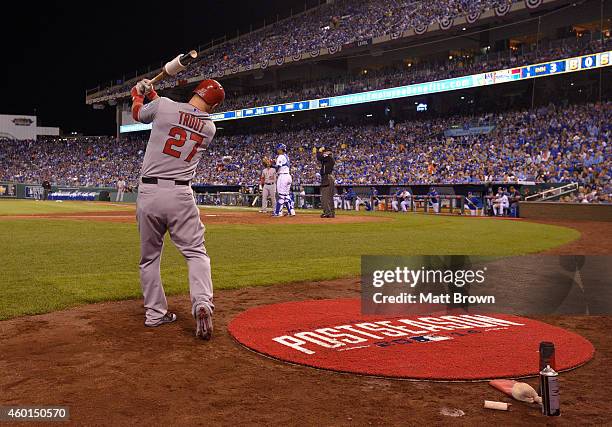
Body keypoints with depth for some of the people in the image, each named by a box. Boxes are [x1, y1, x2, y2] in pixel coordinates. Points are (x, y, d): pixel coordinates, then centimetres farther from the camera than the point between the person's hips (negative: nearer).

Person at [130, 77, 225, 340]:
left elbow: (137, 114, 19)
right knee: (196, 252, 5)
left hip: (148, 192, 0)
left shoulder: (163, 105, -2)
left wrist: (140, 92, 39)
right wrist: (154, 96, 34)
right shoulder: (209, 128, 7)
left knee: (149, 257, 13)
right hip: (180, 195, 0)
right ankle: (202, 303, -17)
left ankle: (155, 313, 19)